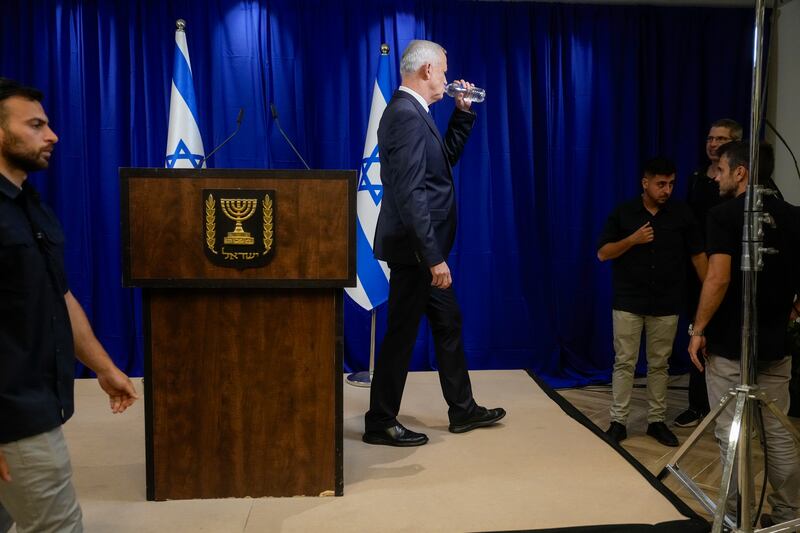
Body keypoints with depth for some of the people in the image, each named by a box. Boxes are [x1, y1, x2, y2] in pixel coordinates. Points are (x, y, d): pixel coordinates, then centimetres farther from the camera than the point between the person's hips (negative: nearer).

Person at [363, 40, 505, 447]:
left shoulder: (411, 112, 13)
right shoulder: (406, 115, -19)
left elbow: (447, 156, 25)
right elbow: (410, 193, -26)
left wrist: (463, 111, 15)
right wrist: (434, 257, -25)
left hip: (423, 249, 11)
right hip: (414, 250, -11)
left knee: (448, 325, 18)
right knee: (402, 333, 1)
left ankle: (463, 410, 32)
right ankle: (380, 423, 16)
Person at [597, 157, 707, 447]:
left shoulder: (681, 213, 1)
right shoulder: (624, 213, -2)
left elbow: (697, 254, 5)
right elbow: (603, 253, -2)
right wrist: (632, 240, -17)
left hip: (666, 304, 1)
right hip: (628, 302, -1)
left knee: (659, 364, 10)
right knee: (624, 363, 2)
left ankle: (656, 421, 21)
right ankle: (618, 422, 9)